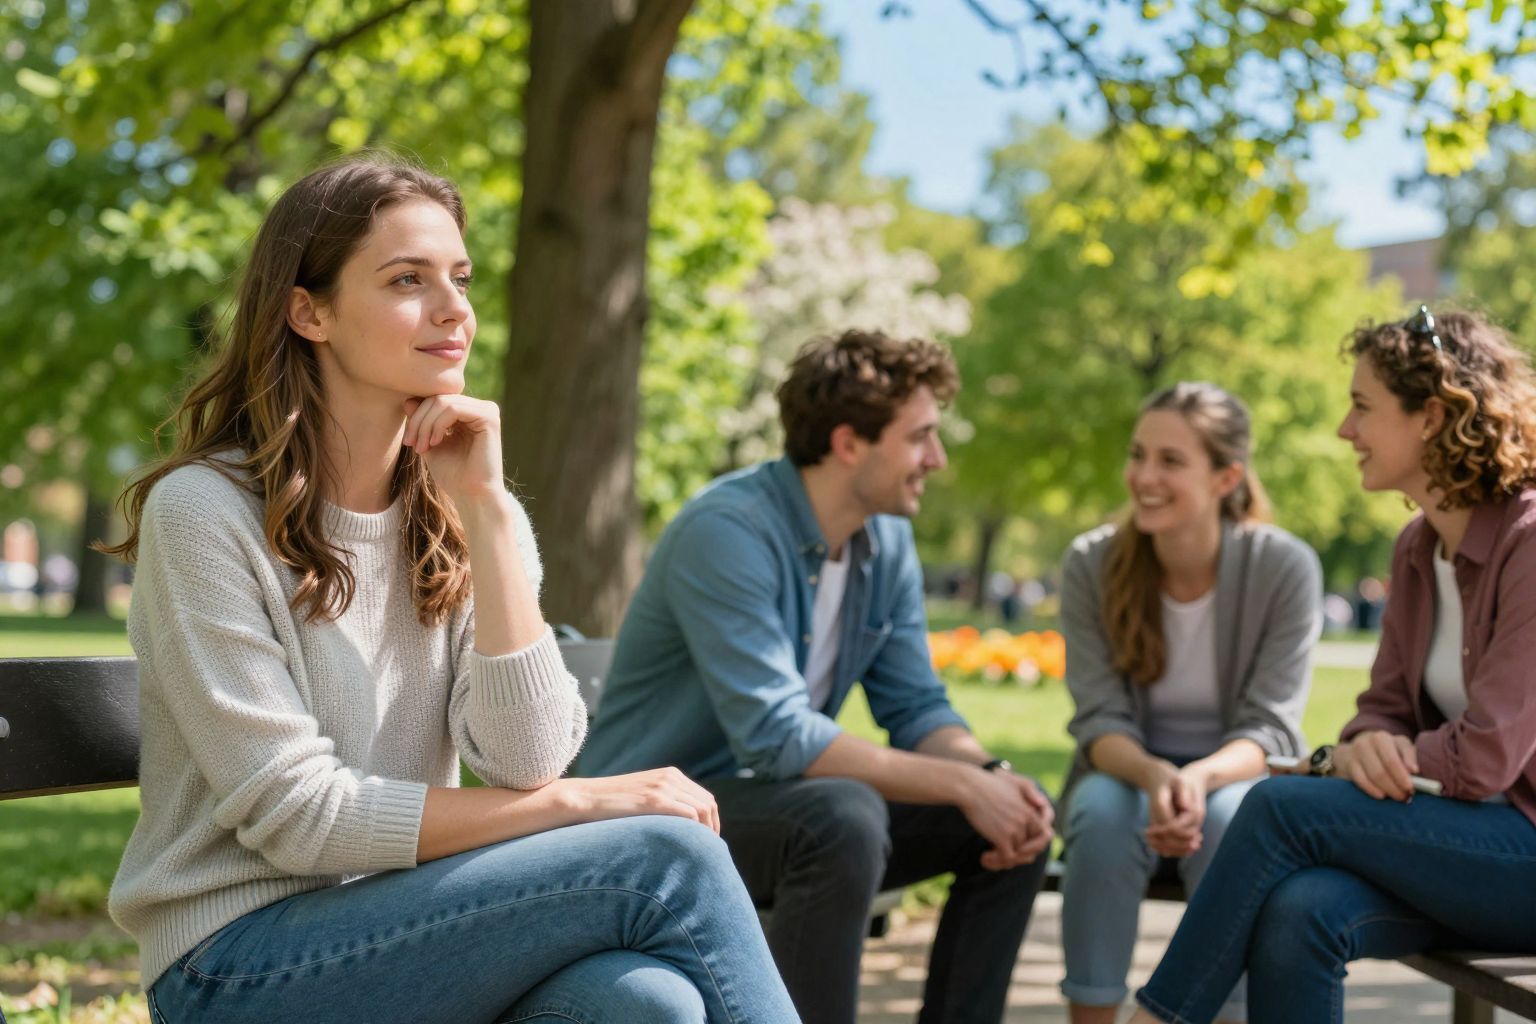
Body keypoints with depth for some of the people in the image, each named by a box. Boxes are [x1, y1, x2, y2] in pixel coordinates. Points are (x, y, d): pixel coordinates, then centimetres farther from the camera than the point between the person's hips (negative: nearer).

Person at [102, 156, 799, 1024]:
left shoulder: (470, 513, 6)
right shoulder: (204, 510, -10)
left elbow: (526, 762, -8)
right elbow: (293, 814, -15)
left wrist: (485, 508, -13)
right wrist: (589, 804, -14)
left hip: (409, 933, 5)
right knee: (666, 855, -24)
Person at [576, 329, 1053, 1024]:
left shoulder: (887, 538, 1)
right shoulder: (728, 531, -24)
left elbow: (916, 708, 4)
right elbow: (775, 736, -30)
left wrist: (989, 775, -17)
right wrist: (960, 783, -27)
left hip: (779, 806, 8)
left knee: (1012, 821, -2)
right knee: (845, 817, -35)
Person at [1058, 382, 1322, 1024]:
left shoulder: (1285, 567, -14)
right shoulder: (1091, 563, -10)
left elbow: (1269, 729, -14)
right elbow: (1099, 719, -11)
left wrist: (1200, 777, -36)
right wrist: (1153, 777, -33)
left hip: (1240, 778, -1)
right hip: (1127, 771, 1)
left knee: (1227, 820, -34)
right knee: (1104, 813, -32)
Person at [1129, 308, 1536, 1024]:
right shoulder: (1417, 548, 11)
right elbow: (1386, 709, 12)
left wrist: (1327, 763, -8)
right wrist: (1366, 747, -13)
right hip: (1460, 838, 6)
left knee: (1281, 808, -22)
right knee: (1298, 915, -24)